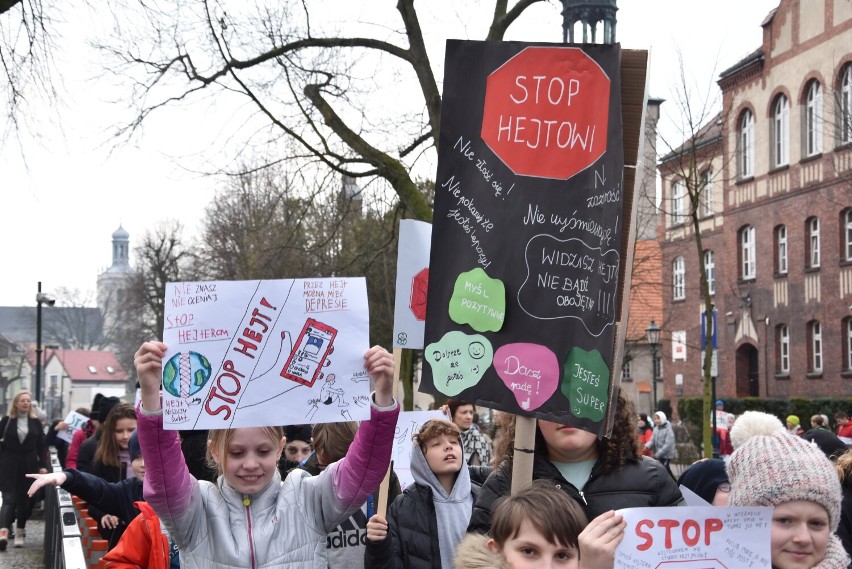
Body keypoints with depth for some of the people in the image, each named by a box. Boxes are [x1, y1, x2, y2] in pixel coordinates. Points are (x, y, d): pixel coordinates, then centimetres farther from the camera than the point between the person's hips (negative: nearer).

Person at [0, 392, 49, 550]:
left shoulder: (36, 422, 6)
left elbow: (41, 446, 6)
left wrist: (43, 465, -2)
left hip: (29, 465, 2)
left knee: (24, 500, 5)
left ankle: (20, 531, 17)